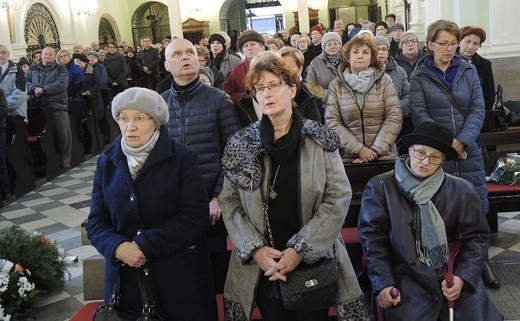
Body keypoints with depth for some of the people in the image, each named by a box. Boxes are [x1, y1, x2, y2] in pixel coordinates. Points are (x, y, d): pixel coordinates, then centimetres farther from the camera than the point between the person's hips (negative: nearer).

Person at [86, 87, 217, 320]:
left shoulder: (183, 158, -6)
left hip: (179, 274, -3)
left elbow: (196, 219, -13)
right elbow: (96, 222, 4)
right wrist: (117, 247, -16)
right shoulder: (107, 162, 5)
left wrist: (145, 245, -19)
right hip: (126, 275, 3)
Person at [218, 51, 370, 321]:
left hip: (314, 262, -1)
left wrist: (301, 249, -15)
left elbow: (338, 198, -8)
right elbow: (229, 202, -1)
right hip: (261, 267, 1)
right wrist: (255, 249, -14)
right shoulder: (241, 144, -1)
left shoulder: (321, 140, -4)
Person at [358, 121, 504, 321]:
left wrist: (463, 277, -6)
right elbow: (372, 237, -2)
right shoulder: (380, 187, -1)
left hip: (456, 276, 2)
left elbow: (476, 236, 8)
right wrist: (383, 284, -9)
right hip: (407, 280, -2)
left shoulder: (462, 191, 4)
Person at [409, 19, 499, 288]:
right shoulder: (419, 76, 1)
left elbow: (478, 108, 0)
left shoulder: (468, 70, 7)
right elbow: (419, 114, -7)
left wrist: (462, 141, -13)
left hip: (468, 150, 2)